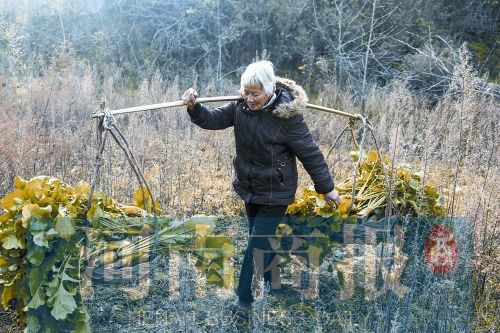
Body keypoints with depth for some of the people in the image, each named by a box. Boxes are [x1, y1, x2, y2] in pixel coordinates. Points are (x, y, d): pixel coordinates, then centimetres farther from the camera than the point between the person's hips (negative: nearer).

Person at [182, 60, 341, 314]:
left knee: (257, 245, -2)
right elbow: (213, 120, -3)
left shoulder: (287, 115, -23)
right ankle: (272, 282, 44)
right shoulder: (241, 106, -8)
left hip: (274, 192, -6)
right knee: (264, 239, 22)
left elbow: (310, 153, -17)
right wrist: (194, 107, -25)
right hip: (250, 187, 6)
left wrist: (326, 188, -10)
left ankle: (243, 302, 11)